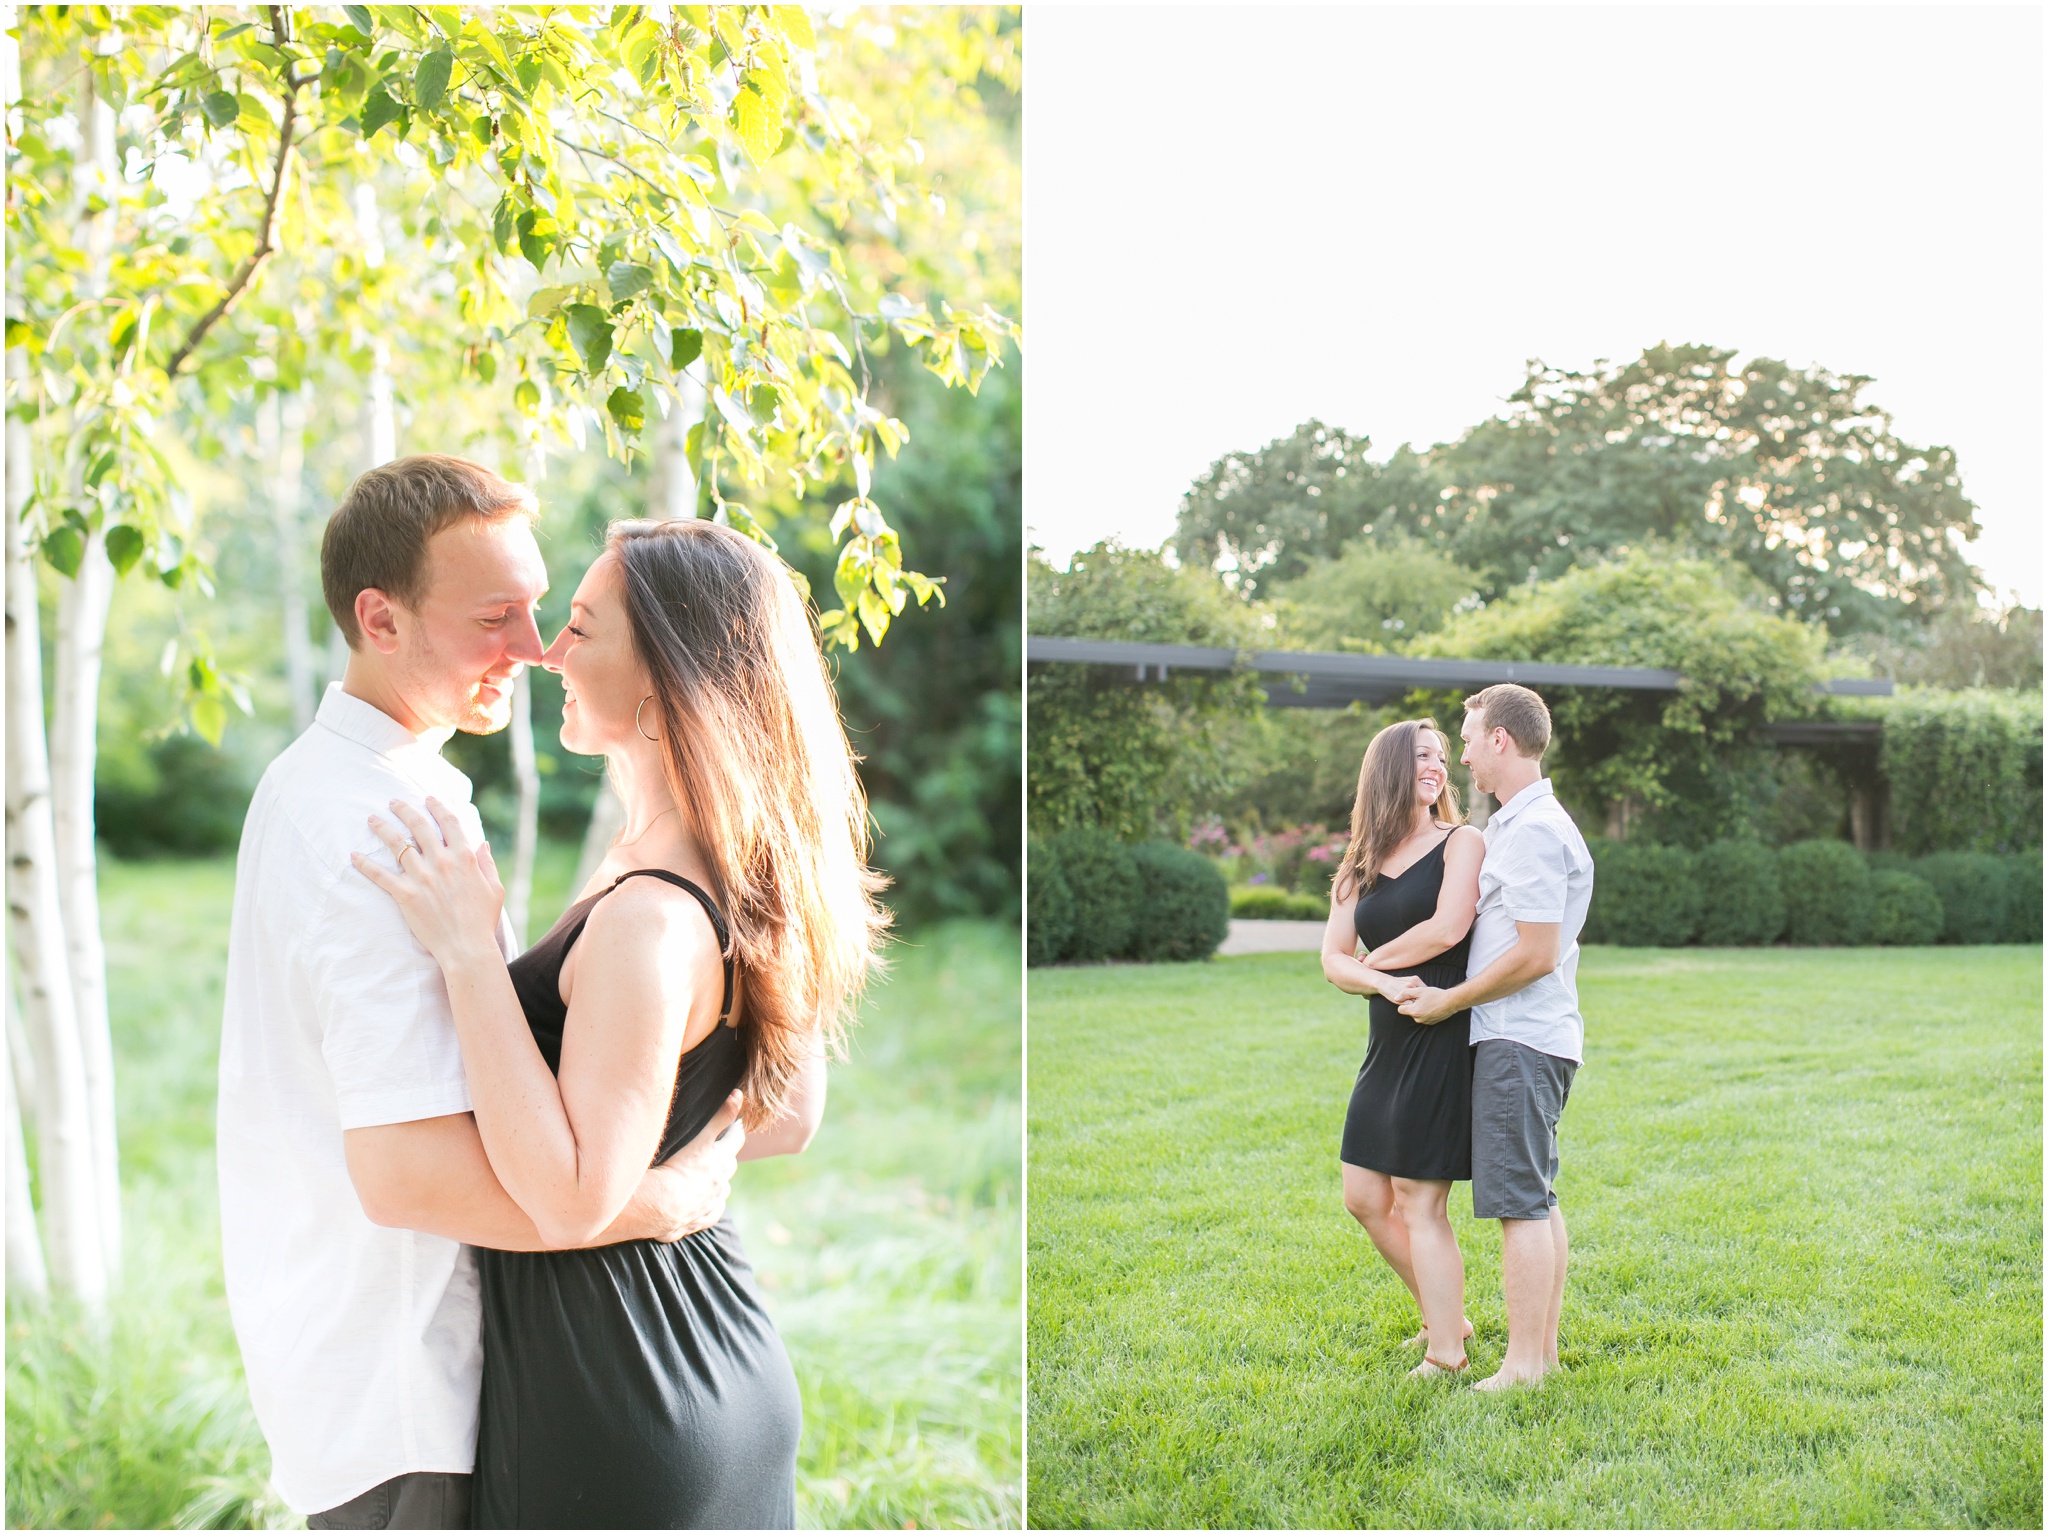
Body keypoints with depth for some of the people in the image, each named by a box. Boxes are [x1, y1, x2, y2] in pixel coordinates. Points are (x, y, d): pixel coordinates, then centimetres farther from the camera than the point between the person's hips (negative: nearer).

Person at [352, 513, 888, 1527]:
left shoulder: (652, 920, -26)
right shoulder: (748, 875, 3)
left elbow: (572, 1203, -27)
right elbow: (788, 1120, 13)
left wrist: (470, 951, -26)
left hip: (615, 1407, -9)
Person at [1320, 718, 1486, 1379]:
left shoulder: (1461, 843, -4)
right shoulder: (1361, 868, 13)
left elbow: (1447, 929, -19)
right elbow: (1333, 961, 4)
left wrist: (1373, 959, -4)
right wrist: (1385, 983, -16)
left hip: (1443, 1041, -7)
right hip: (1389, 1043, 7)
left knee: (1420, 1204, -5)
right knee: (1365, 1199, 12)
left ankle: (1446, 1358, 4)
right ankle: (1447, 1318, 27)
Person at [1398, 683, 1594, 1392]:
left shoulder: (1534, 830, -16)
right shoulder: (1520, 825, 17)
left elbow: (1535, 954, -22)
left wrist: (1449, 1001, -11)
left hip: (1519, 1040, -11)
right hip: (1532, 1037, 11)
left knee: (1520, 1203, -8)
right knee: (1538, 1200, 13)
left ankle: (1523, 1365, -4)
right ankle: (1544, 1347, 19)